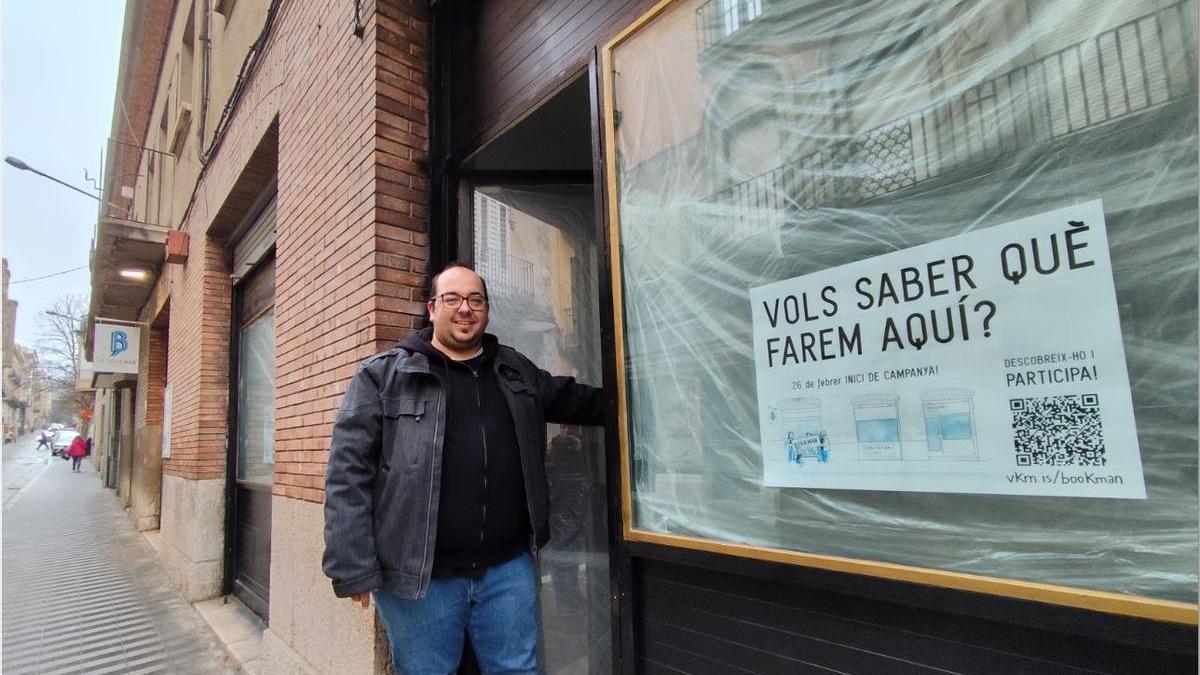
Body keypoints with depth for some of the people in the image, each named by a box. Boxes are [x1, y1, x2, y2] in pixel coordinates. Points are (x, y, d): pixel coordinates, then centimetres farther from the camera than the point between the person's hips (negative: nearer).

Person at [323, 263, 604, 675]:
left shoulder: (519, 373, 10)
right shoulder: (382, 375, -2)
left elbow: (579, 400, 24)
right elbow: (349, 474, -7)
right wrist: (354, 569, -11)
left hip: (509, 568, 4)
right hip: (418, 575, -3)